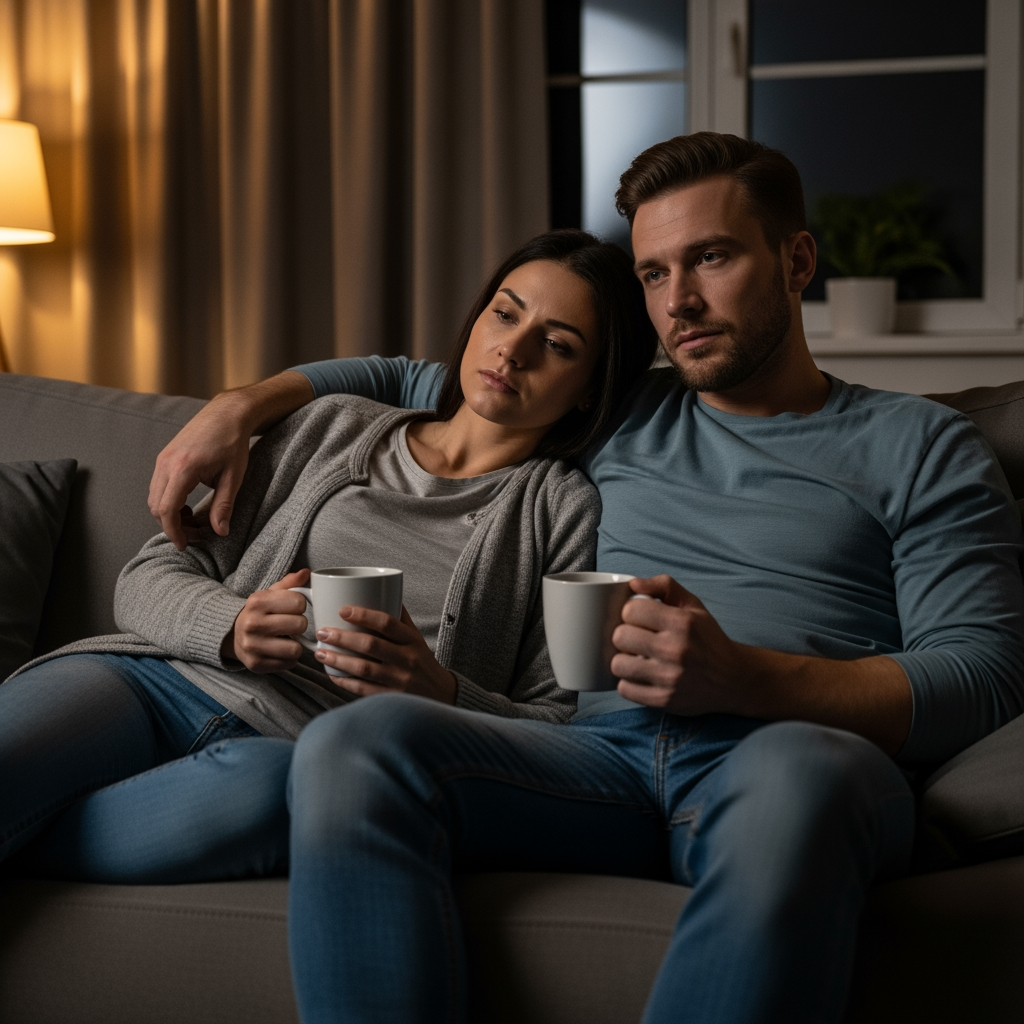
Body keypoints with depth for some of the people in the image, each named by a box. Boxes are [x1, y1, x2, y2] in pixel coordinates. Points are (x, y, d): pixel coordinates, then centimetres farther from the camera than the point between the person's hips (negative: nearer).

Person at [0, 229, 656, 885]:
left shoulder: (565, 510, 10)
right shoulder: (332, 429, 18)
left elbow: (563, 728, 4)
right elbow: (149, 580, 13)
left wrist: (438, 693, -16)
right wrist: (232, 626, -10)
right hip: (158, 681, 1)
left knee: (263, 784, -40)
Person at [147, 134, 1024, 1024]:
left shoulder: (921, 447, 15)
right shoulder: (623, 415, 28)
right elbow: (409, 380, 40)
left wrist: (744, 678, -13)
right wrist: (239, 409, 24)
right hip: (609, 751, 3)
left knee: (798, 777, -42)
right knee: (356, 743, -27)